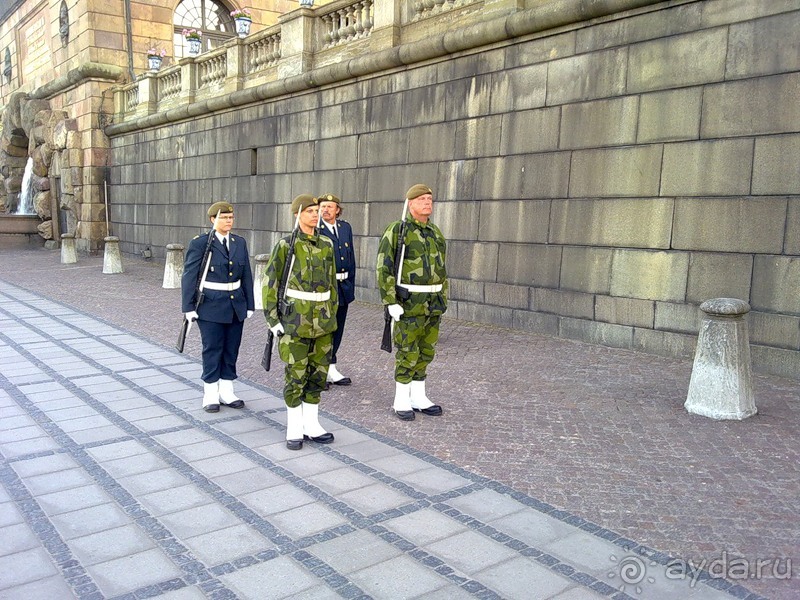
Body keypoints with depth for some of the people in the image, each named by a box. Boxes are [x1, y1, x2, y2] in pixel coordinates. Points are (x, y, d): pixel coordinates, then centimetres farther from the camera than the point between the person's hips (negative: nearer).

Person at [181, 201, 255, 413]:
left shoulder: (240, 243, 8)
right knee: (212, 350, 3)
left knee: (232, 350, 11)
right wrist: (189, 307, -10)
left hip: (236, 306, 5)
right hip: (210, 306, -4)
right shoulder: (199, 243, -7)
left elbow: (246, 275, 9)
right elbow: (189, 276, -7)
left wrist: (249, 305, 7)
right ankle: (211, 395, 16)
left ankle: (227, 392, 23)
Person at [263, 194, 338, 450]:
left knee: (318, 374, 9)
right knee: (296, 376, 1)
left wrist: (332, 315, 14)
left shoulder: (326, 245, 7)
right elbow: (270, 284, -4)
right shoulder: (285, 246, -6)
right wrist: (273, 321, -8)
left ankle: (311, 425, 22)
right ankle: (294, 429, 15)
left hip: (322, 322, 4)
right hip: (295, 321, -4)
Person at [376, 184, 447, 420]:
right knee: (407, 353, -2)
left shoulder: (435, 233, 11)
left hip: (432, 304, 6)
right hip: (408, 303, -6)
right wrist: (390, 302, -19)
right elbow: (384, 269, -13)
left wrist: (442, 301, 15)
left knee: (425, 351, 11)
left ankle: (418, 398, 22)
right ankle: (401, 401, 11)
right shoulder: (396, 230, -10)